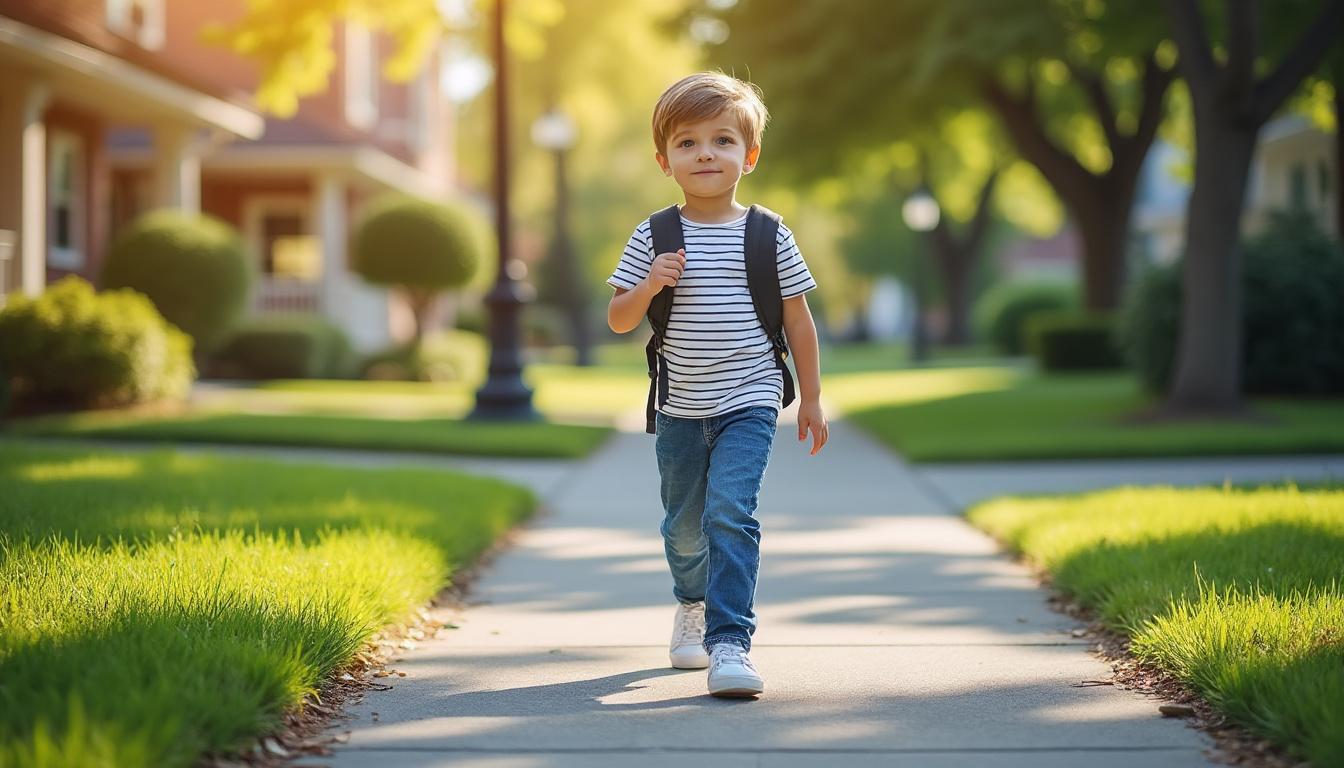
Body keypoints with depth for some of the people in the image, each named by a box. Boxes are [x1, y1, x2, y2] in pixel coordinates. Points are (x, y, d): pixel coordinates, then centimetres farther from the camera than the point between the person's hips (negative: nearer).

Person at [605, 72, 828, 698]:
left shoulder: (768, 236, -3)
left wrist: (812, 399, 7)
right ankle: (691, 605, 45)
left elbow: (798, 319, 5)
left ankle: (729, 640, -20)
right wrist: (648, 286, -20)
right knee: (683, 524, 16)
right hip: (679, 410, 2)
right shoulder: (653, 238, -2)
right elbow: (618, 321, 1)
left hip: (748, 403, -2)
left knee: (730, 513, -19)